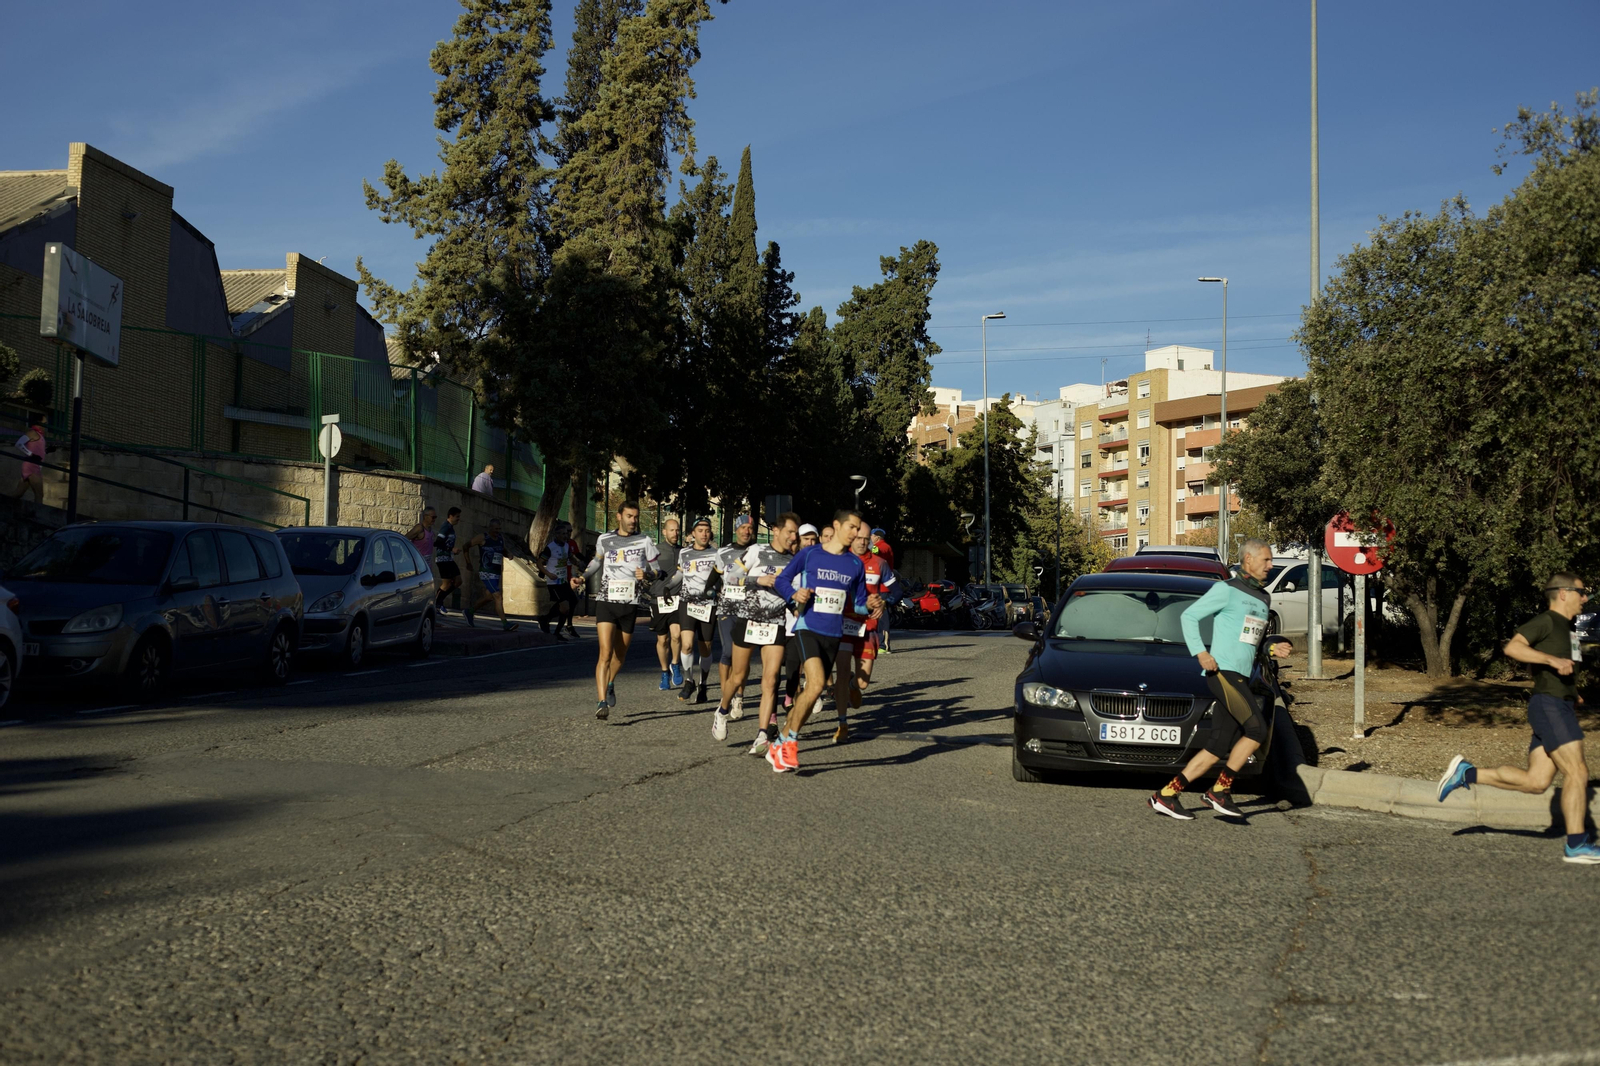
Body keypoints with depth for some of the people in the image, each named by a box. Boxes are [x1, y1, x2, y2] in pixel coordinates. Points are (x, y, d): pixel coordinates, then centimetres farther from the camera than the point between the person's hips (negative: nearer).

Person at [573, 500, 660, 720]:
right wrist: (582, 577, 9)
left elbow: (656, 571, 5)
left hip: (630, 605, 1)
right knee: (605, 653, -16)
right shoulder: (604, 539, 5)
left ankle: (610, 684, 44)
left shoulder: (645, 542, 1)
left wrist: (646, 574, -17)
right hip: (606, 603, -1)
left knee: (620, 655, 14)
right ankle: (602, 703, -20)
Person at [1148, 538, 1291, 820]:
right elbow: (1189, 616, -2)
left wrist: (1273, 648, 11)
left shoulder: (1264, 598, 20)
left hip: (1242, 678, 8)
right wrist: (1200, 653, -14)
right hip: (1223, 670, -8)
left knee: (1218, 747, 3)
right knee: (1257, 729, -18)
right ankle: (1220, 789, -9)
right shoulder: (1226, 590, -3)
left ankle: (1166, 794, 5)